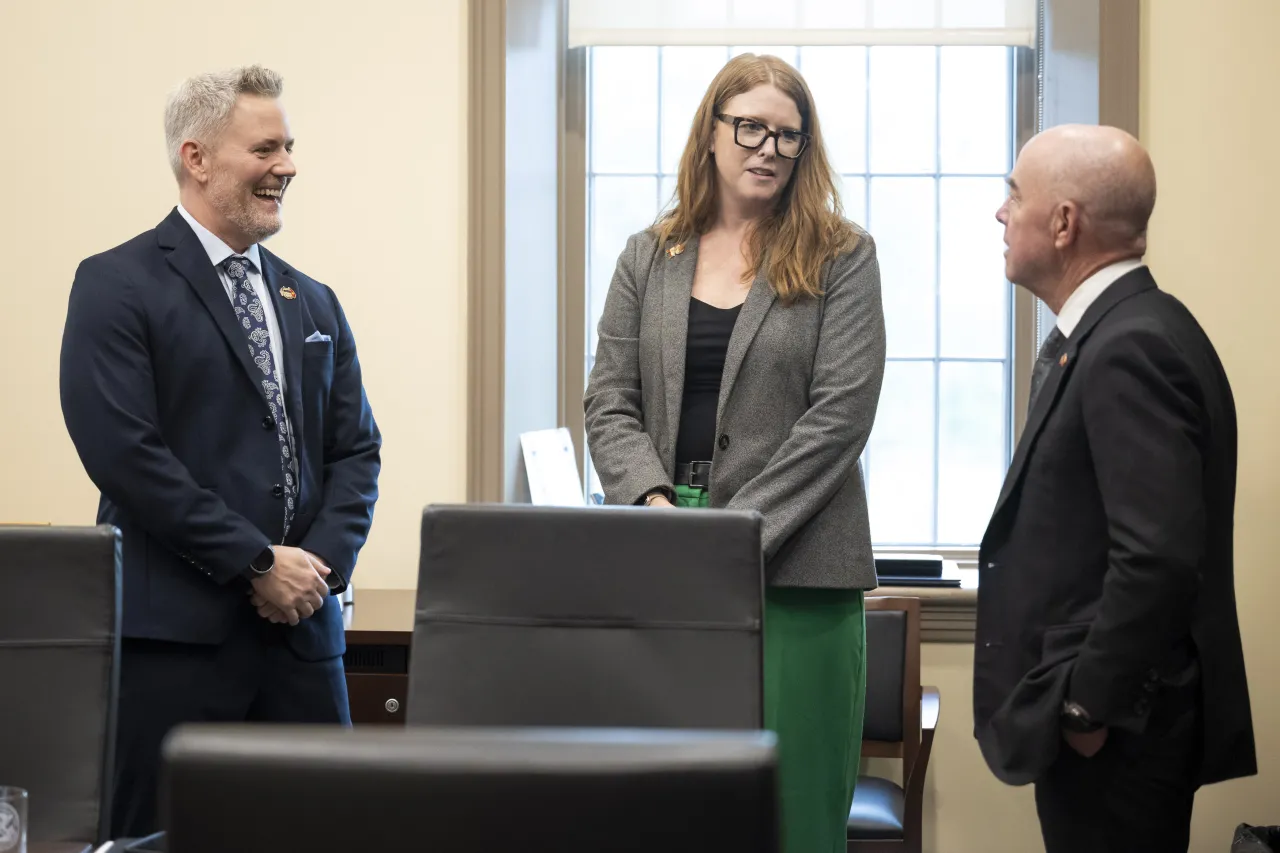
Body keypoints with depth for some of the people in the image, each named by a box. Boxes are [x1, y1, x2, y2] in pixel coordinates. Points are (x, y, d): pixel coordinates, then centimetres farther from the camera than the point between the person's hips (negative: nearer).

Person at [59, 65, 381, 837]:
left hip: (304, 625, 6)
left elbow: (356, 447, 15)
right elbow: (124, 452, -12)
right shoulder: (117, 287, -2)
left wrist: (323, 559, -4)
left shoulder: (313, 303, 18)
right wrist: (256, 563, -12)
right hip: (175, 629, -5)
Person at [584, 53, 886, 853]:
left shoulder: (841, 257, 3)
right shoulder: (649, 257, 13)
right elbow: (610, 404, 8)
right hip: (662, 572, 3)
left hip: (793, 568, -3)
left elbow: (839, 412, -6)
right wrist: (655, 507, -11)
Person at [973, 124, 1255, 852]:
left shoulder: (1133, 347, -19)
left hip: (1116, 730, -9)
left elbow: (1159, 556, -26)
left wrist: (1088, 706, -18)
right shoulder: (1109, 333, 12)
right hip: (1098, 712, 9)